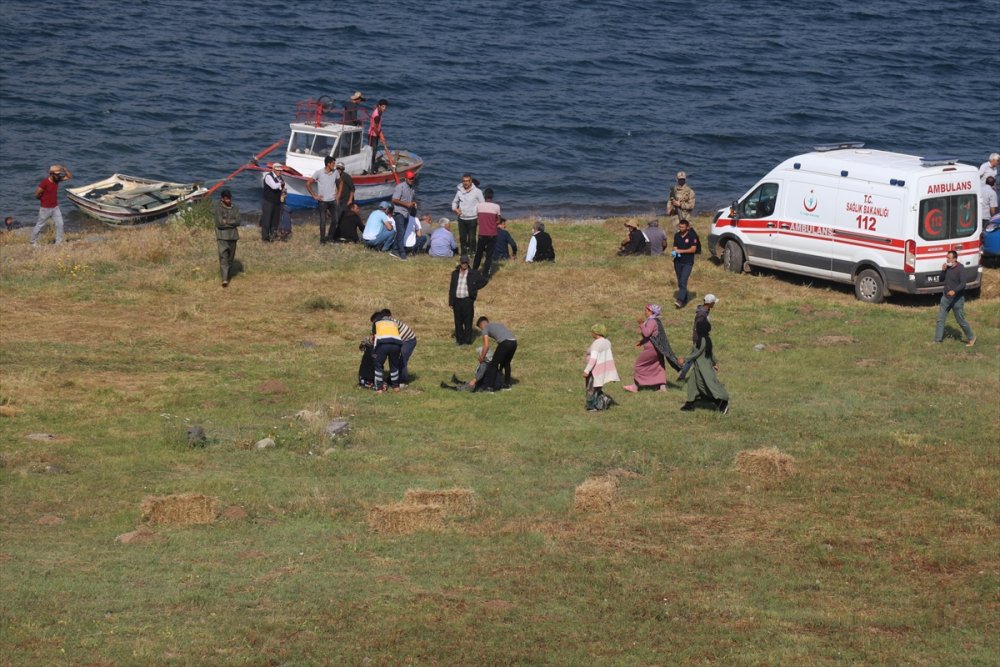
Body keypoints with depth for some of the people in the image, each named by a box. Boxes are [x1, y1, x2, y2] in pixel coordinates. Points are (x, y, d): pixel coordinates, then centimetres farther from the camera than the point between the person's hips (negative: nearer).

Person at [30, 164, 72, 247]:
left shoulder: (57, 179, -4)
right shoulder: (45, 182, -24)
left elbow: (69, 176, 2)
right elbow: (37, 195, -20)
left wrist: (64, 169, -15)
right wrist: (45, 200, -2)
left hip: (55, 207, 6)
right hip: (45, 208, -6)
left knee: (59, 224, 1)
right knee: (40, 225, 9)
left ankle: (58, 242, 9)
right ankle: (33, 241, 26)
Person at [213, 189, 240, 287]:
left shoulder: (234, 208, 6)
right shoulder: (218, 208, -8)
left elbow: (238, 221, -4)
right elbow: (219, 223, -17)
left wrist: (226, 221, -13)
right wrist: (232, 223, -9)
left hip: (232, 235, 5)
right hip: (222, 236, -5)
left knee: (231, 256, 11)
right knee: (223, 256, -14)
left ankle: (227, 274, 30)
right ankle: (224, 279, -21)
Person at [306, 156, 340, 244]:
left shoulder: (336, 172, 1)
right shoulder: (319, 173, -11)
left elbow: (339, 183, 20)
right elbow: (308, 184, -6)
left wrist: (338, 195, 11)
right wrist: (314, 196, -7)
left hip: (333, 200, 4)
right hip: (323, 201, -4)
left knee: (335, 220, 4)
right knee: (323, 222, -1)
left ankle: (330, 238, 20)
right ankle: (322, 240, 9)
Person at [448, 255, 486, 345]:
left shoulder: (473, 273, 1)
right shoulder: (455, 273, 9)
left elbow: (481, 282, 13)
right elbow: (452, 289, 10)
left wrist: (474, 290, 0)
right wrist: (451, 303, 6)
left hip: (468, 300, -3)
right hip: (457, 300, 3)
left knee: (468, 322, -2)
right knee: (458, 322, 7)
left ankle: (467, 340, 4)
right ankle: (459, 340, 17)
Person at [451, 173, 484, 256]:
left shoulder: (477, 191, -5)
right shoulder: (459, 191, 5)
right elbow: (454, 202, 21)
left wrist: (480, 217, -9)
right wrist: (455, 208, 0)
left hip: (472, 219, -4)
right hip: (462, 218, 4)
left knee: (472, 238, -4)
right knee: (462, 237, 7)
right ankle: (464, 253, 17)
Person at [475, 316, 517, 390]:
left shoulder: (485, 328, 12)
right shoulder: (497, 324, 34)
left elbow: (486, 346, 2)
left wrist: (481, 357, 14)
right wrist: (496, 352, 43)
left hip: (505, 343, -7)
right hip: (514, 342, 7)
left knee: (494, 364, 6)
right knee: (506, 363, 27)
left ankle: (490, 386, 6)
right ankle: (507, 384, 34)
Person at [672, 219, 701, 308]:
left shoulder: (692, 236, -8)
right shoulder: (677, 235, 8)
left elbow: (693, 249, -12)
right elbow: (675, 247, 10)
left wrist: (681, 251, -18)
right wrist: (674, 253, -14)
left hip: (688, 262, -6)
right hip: (678, 262, 6)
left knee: (683, 282, -17)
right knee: (680, 282, 9)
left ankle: (680, 300, -25)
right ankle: (684, 300, 21)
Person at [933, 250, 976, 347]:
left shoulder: (960, 269, -17)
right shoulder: (947, 267, 3)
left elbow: (963, 284, -23)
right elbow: (941, 280, 10)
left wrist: (954, 291, -39)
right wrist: (943, 270, -7)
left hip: (957, 298, -7)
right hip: (946, 297, 7)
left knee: (961, 320, 4)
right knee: (940, 319, 5)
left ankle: (971, 338, 22)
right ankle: (937, 340, 11)